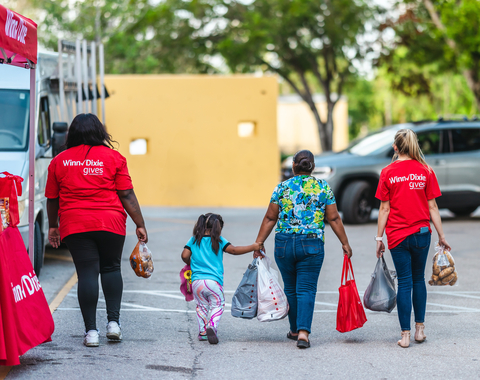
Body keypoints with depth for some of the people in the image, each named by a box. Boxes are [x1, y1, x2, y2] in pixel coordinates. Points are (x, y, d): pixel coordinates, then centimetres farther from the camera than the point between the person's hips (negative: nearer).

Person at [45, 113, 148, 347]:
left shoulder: (59, 161, 8)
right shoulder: (113, 157, 2)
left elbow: (52, 199, 13)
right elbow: (127, 195, 0)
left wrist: (53, 226, 26)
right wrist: (140, 225, 4)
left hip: (75, 226, 1)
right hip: (111, 223, -1)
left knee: (87, 273, 0)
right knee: (111, 268, 15)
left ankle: (91, 330, -4)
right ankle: (113, 321, 6)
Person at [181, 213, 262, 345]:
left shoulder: (194, 240, 9)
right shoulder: (218, 240, 2)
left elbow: (185, 256, 2)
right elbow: (233, 250, -5)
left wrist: (191, 264, 24)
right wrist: (253, 247, 2)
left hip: (197, 281, 3)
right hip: (214, 281, -3)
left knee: (201, 306, 19)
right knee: (217, 305, 9)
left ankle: (202, 331, 10)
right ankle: (212, 326, -14)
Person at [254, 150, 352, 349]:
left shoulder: (282, 187, 3)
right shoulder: (323, 187, 2)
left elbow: (270, 218, 3)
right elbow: (334, 218, 2)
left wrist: (258, 244, 8)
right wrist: (345, 243, 10)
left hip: (284, 243, 1)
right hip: (311, 244, -1)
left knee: (290, 288, 15)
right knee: (306, 289, -2)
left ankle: (295, 330, 26)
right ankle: (303, 332, -16)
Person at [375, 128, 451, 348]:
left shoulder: (388, 173, -4)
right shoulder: (425, 171, -1)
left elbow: (384, 209, -4)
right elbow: (432, 207, -1)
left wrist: (379, 238, 2)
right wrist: (441, 235, 6)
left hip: (397, 235, -1)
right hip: (421, 232, 1)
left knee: (404, 282, 3)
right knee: (418, 279, 18)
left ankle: (405, 334, 1)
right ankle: (420, 328, 19)